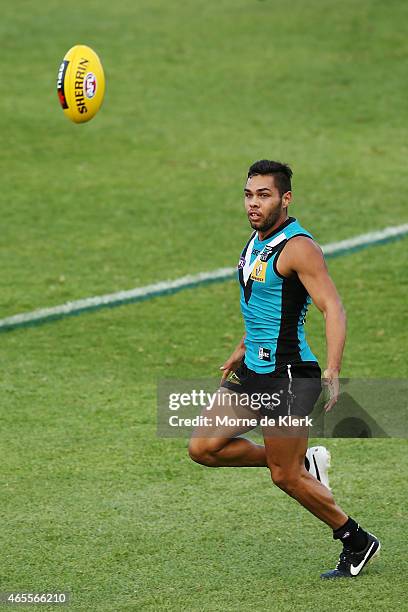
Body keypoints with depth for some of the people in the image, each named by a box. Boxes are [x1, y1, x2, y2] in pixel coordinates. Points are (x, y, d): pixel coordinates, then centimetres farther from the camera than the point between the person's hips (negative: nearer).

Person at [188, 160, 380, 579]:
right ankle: (301, 461, 18)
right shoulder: (257, 241, 12)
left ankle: (357, 543, 15)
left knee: (286, 477, -3)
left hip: (287, 375, -9)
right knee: (203, 447, 3)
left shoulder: (298, 247, -17)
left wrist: (333, 371, -34)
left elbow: (333, 308, -24)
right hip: (253, 373, 9)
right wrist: (242, 351, 30)